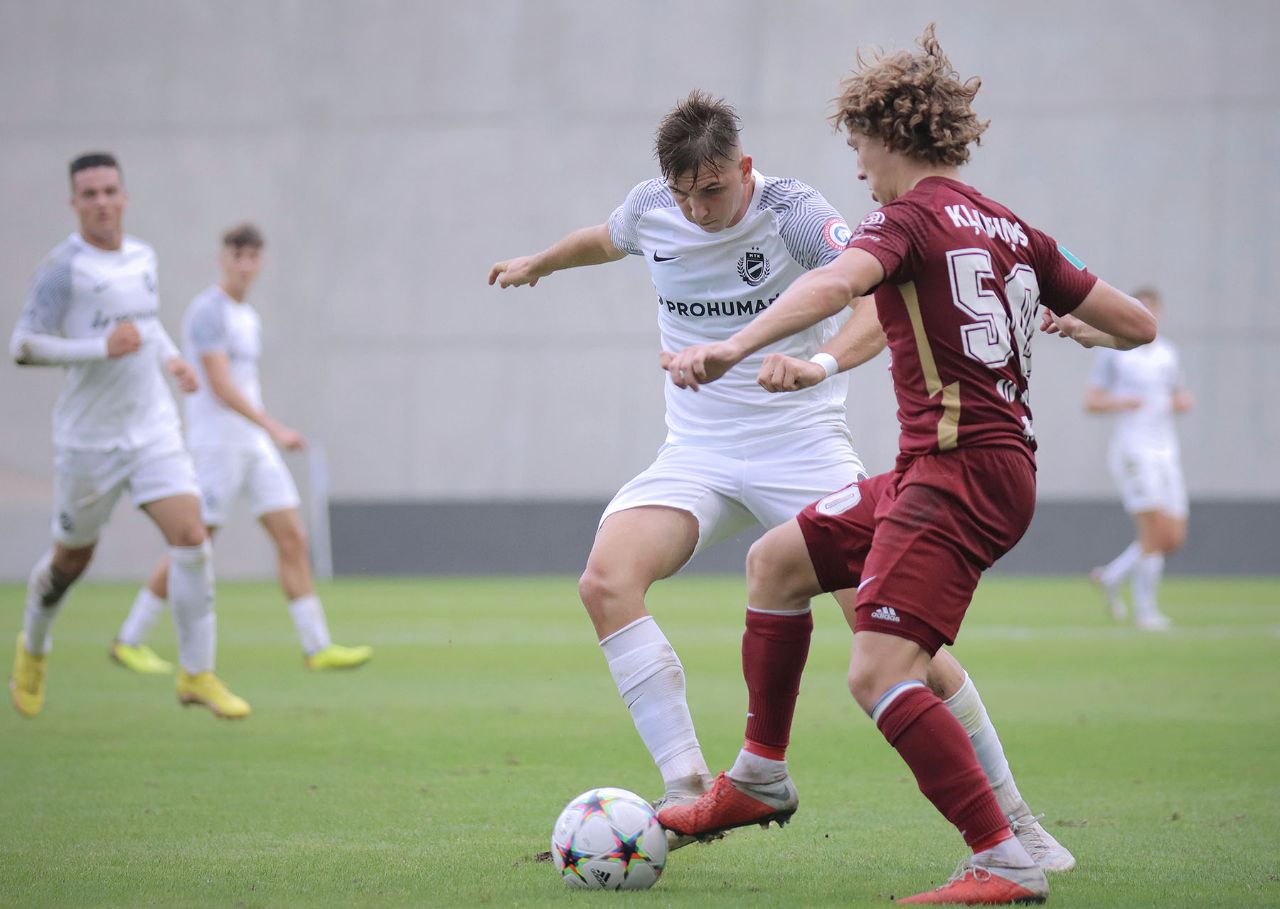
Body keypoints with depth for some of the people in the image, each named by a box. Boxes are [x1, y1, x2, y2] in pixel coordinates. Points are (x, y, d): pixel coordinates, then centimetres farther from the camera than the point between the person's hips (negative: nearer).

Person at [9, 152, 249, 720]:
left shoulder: (142, 256, 8)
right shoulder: (65, 266, -12)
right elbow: (24, 347, -17)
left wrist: (169, 358, 9)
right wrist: (101, 348, -25)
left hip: (153, 432, 4)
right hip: (88, 439, -4)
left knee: (191, 539, -12)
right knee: (73, 557, 11)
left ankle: (197, 674, -5)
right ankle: (33, 650, 40)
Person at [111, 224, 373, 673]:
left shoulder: (248, 317, 16)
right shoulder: (207, 311, -12)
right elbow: (220, 386, -20)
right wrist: (275, 428, -24)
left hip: (254, 446, 8)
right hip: (216, 445, -8)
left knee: (293, 537, 0)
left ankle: (317, 646, 1)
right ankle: (129, 641, 7)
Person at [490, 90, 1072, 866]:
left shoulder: (791, 213, -15)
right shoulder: (651, 209, 0)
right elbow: (607, 241, 27)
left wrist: (822, 360, -50)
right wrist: (537, 264, 46)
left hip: (802, 447, -4)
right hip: (697, 453, 4)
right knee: (606, 581, -23)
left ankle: (1010, 816, 4)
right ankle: (688, 791, -19)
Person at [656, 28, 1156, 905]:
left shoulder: (909, 217, -7)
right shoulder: (1011, 230, 16)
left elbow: (837, 282, -30)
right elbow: (1139, 325, 15)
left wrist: (735, 347, -41)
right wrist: (1073, 324, 37)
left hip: (960, 469, -9)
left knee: (879, 675, -17)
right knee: (776, 561, 20)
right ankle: (760, 781, 29)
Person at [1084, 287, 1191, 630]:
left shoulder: (1167, 352, 15)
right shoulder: (1113, 352, -2)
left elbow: (1181, 396, 24)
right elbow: (1091, 402, -4)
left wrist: (1182, 402, 0)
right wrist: (1121, 402, -22)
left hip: (1165, 451, 6)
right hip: (1132, 448, -6)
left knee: (1173, 538, 2)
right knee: (1155, 532, -15)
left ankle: (1111, 576, 20)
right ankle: (1144, 609, -3)